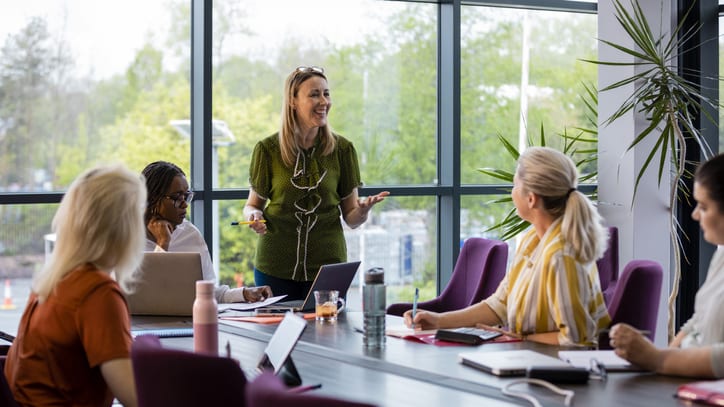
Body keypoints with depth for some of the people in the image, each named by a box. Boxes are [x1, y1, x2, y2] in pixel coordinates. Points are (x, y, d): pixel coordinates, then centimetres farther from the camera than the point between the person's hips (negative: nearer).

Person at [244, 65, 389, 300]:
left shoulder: (342, 149, 2)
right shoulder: (268, 149, -1)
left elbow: (351, 218, 4)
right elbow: (253, 204, 8)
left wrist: (363, 210, -17)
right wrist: (254, 216, -14)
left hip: (328, 266, 1)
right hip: (275, 269, -1)